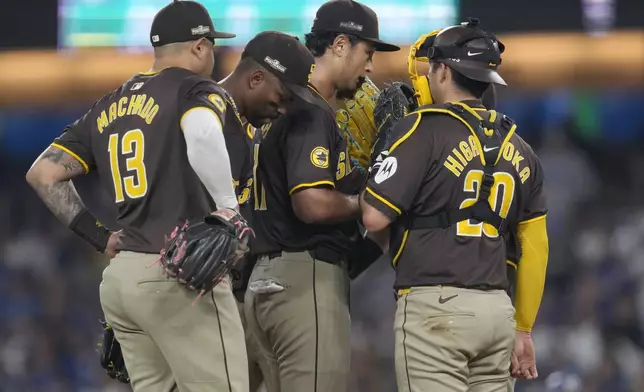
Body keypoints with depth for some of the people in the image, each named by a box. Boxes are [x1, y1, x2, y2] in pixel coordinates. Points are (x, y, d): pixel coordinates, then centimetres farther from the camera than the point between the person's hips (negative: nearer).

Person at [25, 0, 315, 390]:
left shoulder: (109, 106, 17)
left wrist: (99, 235, 14)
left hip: (119, 277, 8)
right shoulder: (198, 92, -4)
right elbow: (202, 134, -28)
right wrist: (228, 210, -16)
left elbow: (43, 174, 14)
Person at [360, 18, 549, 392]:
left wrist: (376, 175, 9)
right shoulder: (518, 147, 14)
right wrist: (523, 329, 21)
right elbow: (536, 247, 15)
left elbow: (375, 217, -11)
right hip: (497, 311, 6)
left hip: (436, 307, -6)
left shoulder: (425, 128, -6)